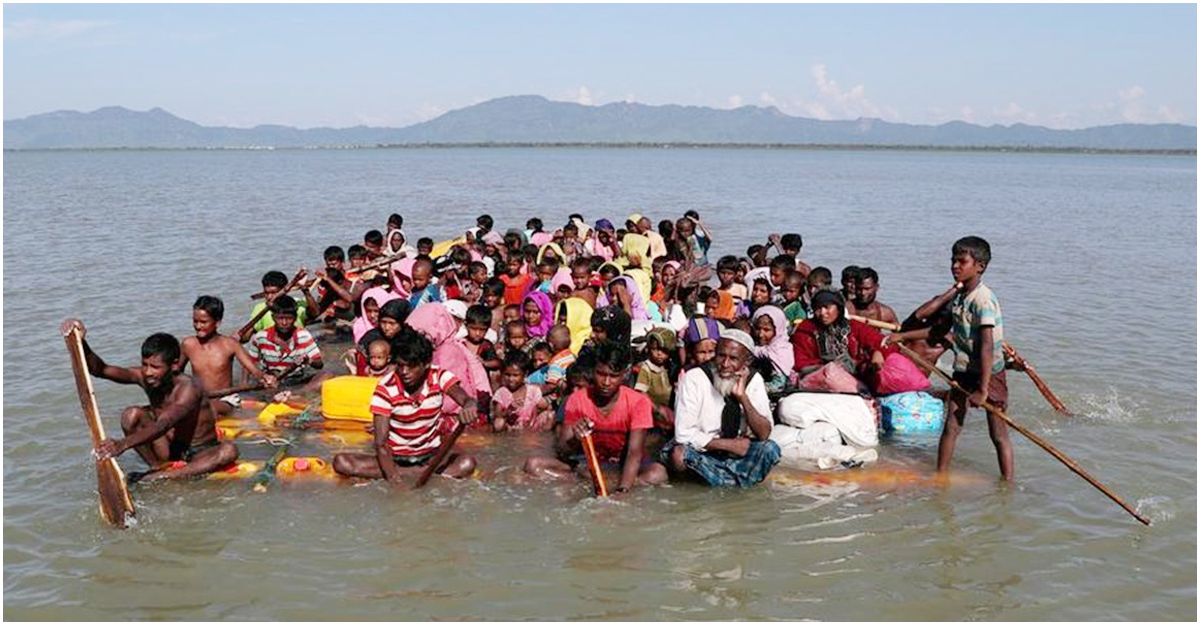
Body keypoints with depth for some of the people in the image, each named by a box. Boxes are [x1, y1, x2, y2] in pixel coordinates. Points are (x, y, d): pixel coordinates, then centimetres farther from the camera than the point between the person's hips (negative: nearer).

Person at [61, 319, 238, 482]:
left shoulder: (188, 388, -27)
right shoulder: (143, 377, -9)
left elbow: (163, 426, -42)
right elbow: (100, 369, -18)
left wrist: (123, 444, -57)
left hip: (200, 453, -4)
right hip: (170, 450, 4)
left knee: (228, 451, -38)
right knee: (131, 415, -17)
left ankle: (156, 478, -37)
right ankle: (159, 467, -15)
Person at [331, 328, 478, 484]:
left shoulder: (440, 377, -10)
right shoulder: (386, 387, -17)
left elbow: (465, 399, -27)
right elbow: (381, 442, -22)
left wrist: (468, 406, -55)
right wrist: (394, 479, -38)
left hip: (430, 456, 0)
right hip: (395, 458, 0)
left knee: (467, 464, -30)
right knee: (341, 462, -27)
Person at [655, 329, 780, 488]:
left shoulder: (754, 380, -6)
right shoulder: (694, 378, -17)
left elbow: (764, 434, -13)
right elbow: (684, 434, -20)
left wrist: (742, 396, -25)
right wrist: (730, 444, -19)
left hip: (736, 453, 2)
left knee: (770, 449, -23)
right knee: (678, 454, -34)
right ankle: (740, 478, -15)